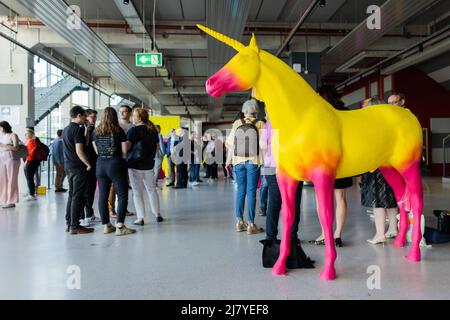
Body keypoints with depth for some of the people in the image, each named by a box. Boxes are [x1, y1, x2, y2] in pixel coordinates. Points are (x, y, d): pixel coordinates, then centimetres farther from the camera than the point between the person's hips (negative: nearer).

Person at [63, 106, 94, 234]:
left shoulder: (65, 130, 13)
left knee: (71, 195, 14)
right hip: (79, 167, -9)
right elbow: (79, 151, -21)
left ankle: (69, 223, 19)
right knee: (78, 196, -3)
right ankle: (75, 226, 0)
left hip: (68, 166, 9)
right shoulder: (78, 129, -15)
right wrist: (89, 164, -12)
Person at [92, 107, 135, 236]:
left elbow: (96, 151, 10)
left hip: (100, 165, 5)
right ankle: (120, 226, -3)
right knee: (122, 196, 1)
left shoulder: (96, 132, 5)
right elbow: (124, 151, -5)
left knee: (102, 196, 10)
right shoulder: (119, 131, -6)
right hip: (116, 165, -4)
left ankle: (106, 225, 16)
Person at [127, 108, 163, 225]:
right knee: (152, 189, 16)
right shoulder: (153, 130, 5)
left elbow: (127, 146, -21)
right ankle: (158, 214, 21)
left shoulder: (134, 130, -13)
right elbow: (157, 146, 14)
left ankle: (140, 218, 4)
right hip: (149, 164, 5)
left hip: (135, 164, -5)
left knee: (137, 191, 3)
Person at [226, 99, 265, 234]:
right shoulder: (259, 124, -5)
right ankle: (251, 224, 5)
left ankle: (239, 222, 17)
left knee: (240, 191, 12)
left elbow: (228, 143, 3)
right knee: (251, 192, 1)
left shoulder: (237, 124, 2)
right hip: (253, 162, -3)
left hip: (238, 161, 3)